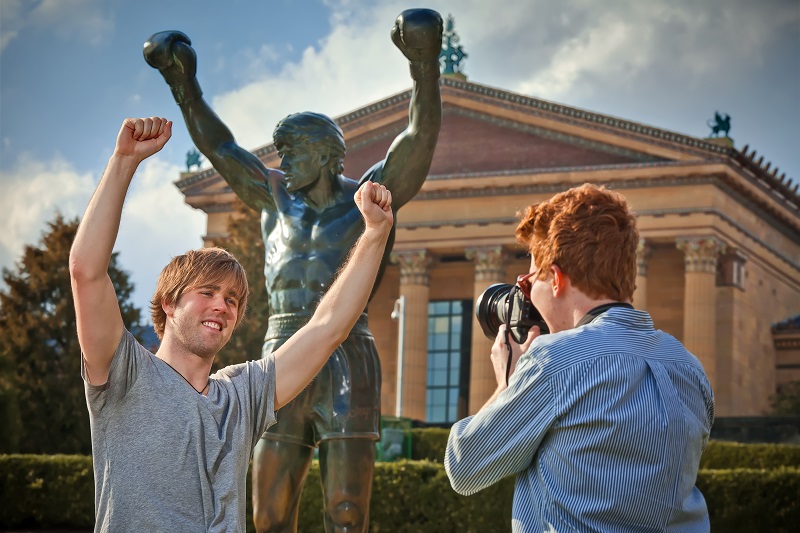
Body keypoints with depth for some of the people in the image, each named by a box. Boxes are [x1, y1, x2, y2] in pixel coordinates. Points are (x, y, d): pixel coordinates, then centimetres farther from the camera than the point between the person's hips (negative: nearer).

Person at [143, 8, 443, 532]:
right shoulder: (279, 198, 15)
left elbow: (422, 136, -9)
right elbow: (221, 148, 24)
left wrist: (426, 63, -20)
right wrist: (185, 84, 24)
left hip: (347, 367, -5)